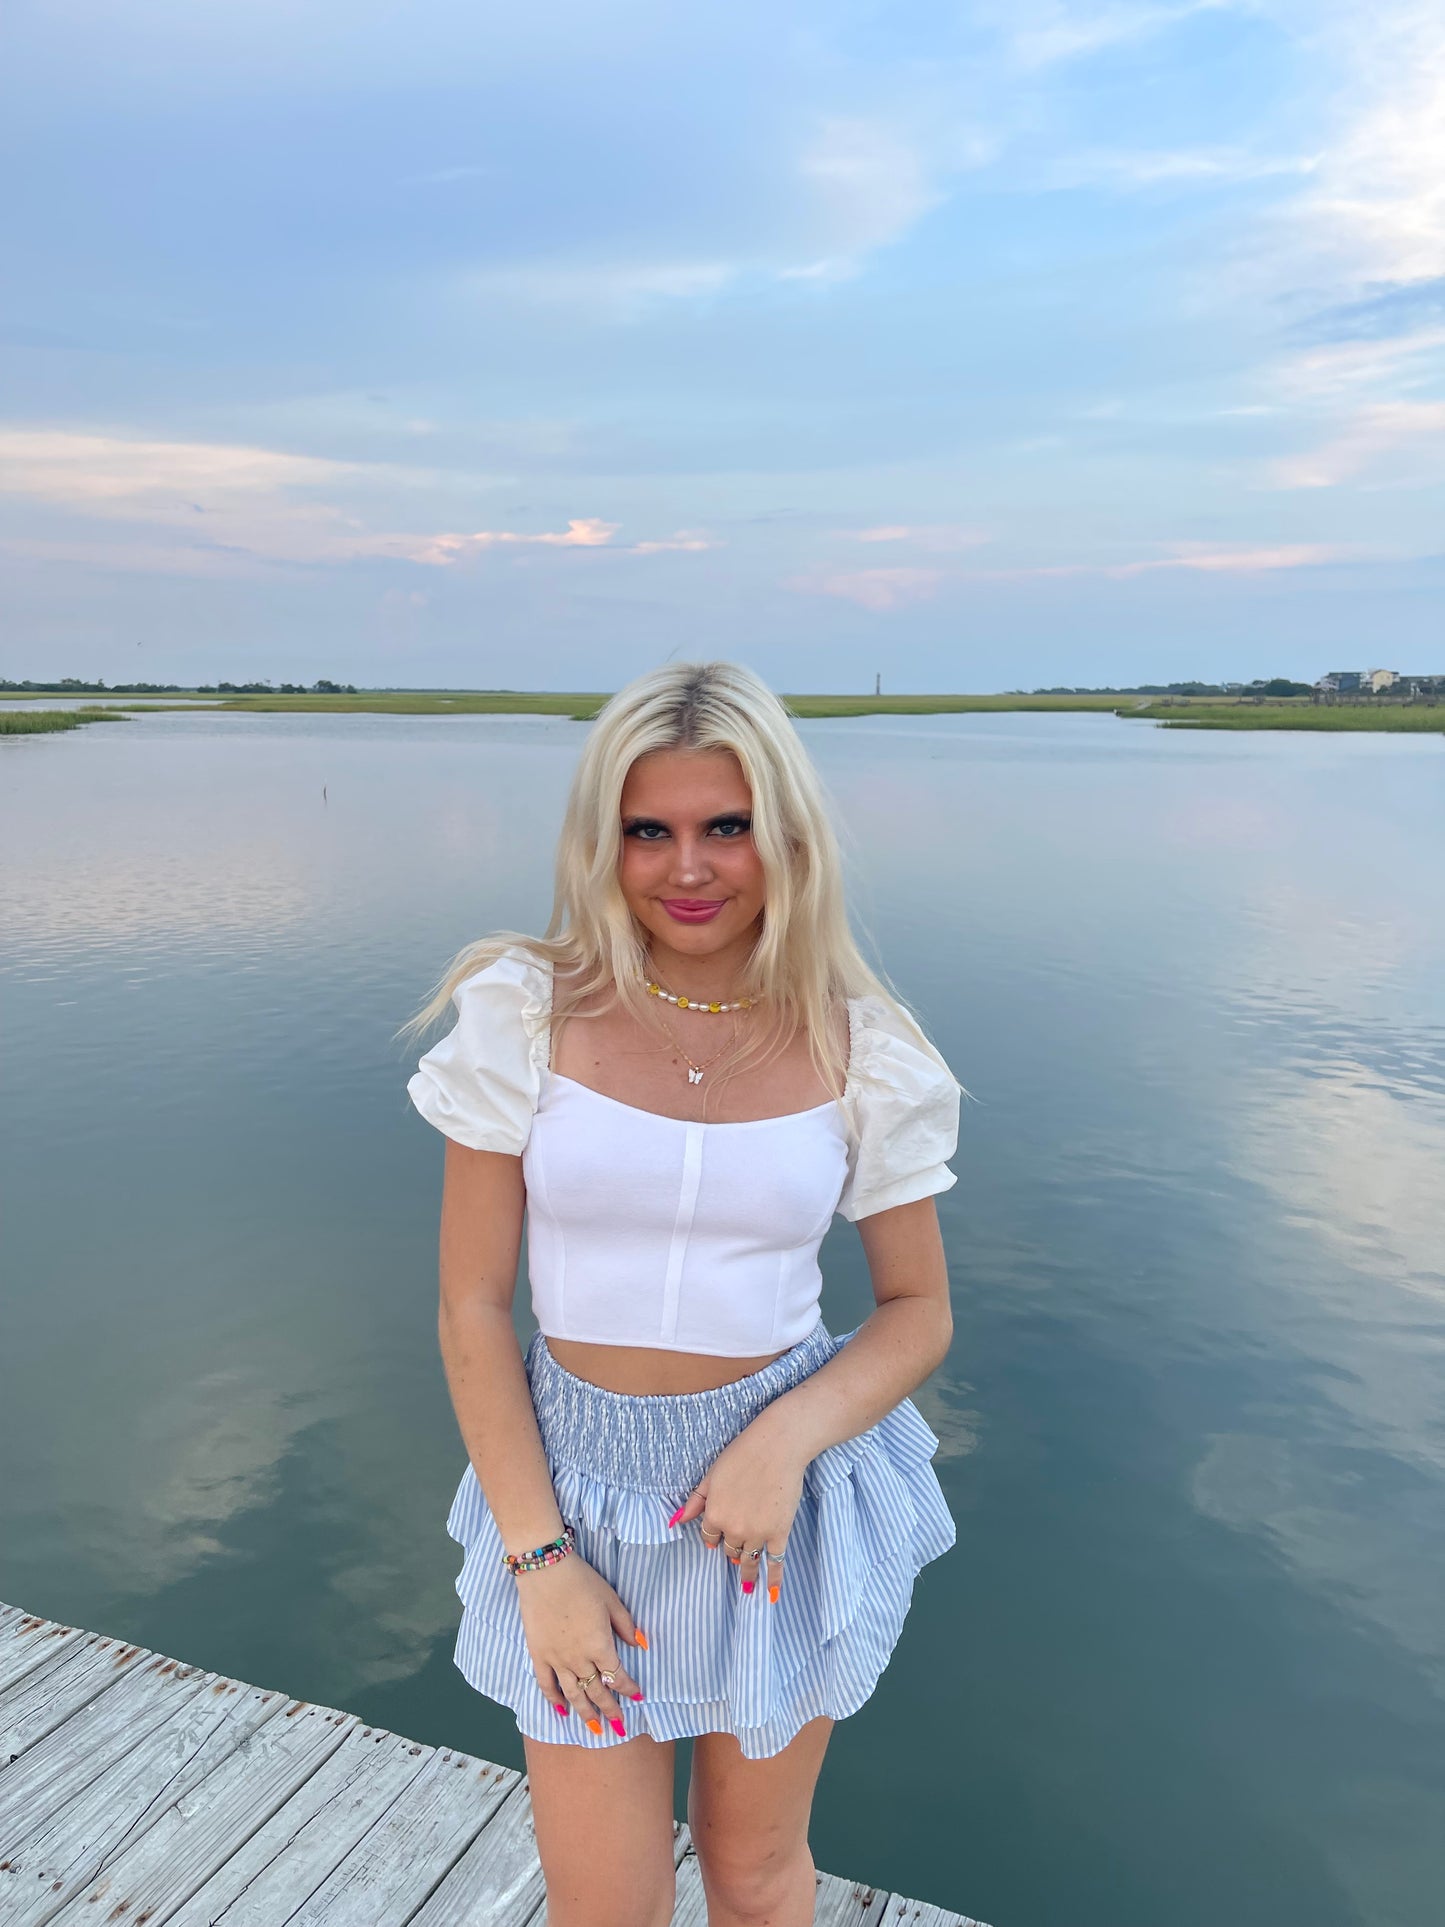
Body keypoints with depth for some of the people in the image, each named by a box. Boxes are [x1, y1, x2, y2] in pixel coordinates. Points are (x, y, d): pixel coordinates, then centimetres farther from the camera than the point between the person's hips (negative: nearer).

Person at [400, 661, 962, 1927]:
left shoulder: (861, 1050, -8)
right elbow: (473, 1311, -6)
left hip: (781, 1493, 1)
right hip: (580, 1484, 0)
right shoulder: (527, 1018, -10)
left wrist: (786, 1440, -17)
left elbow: (919, 1312, -1)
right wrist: (537, 1554, -9)